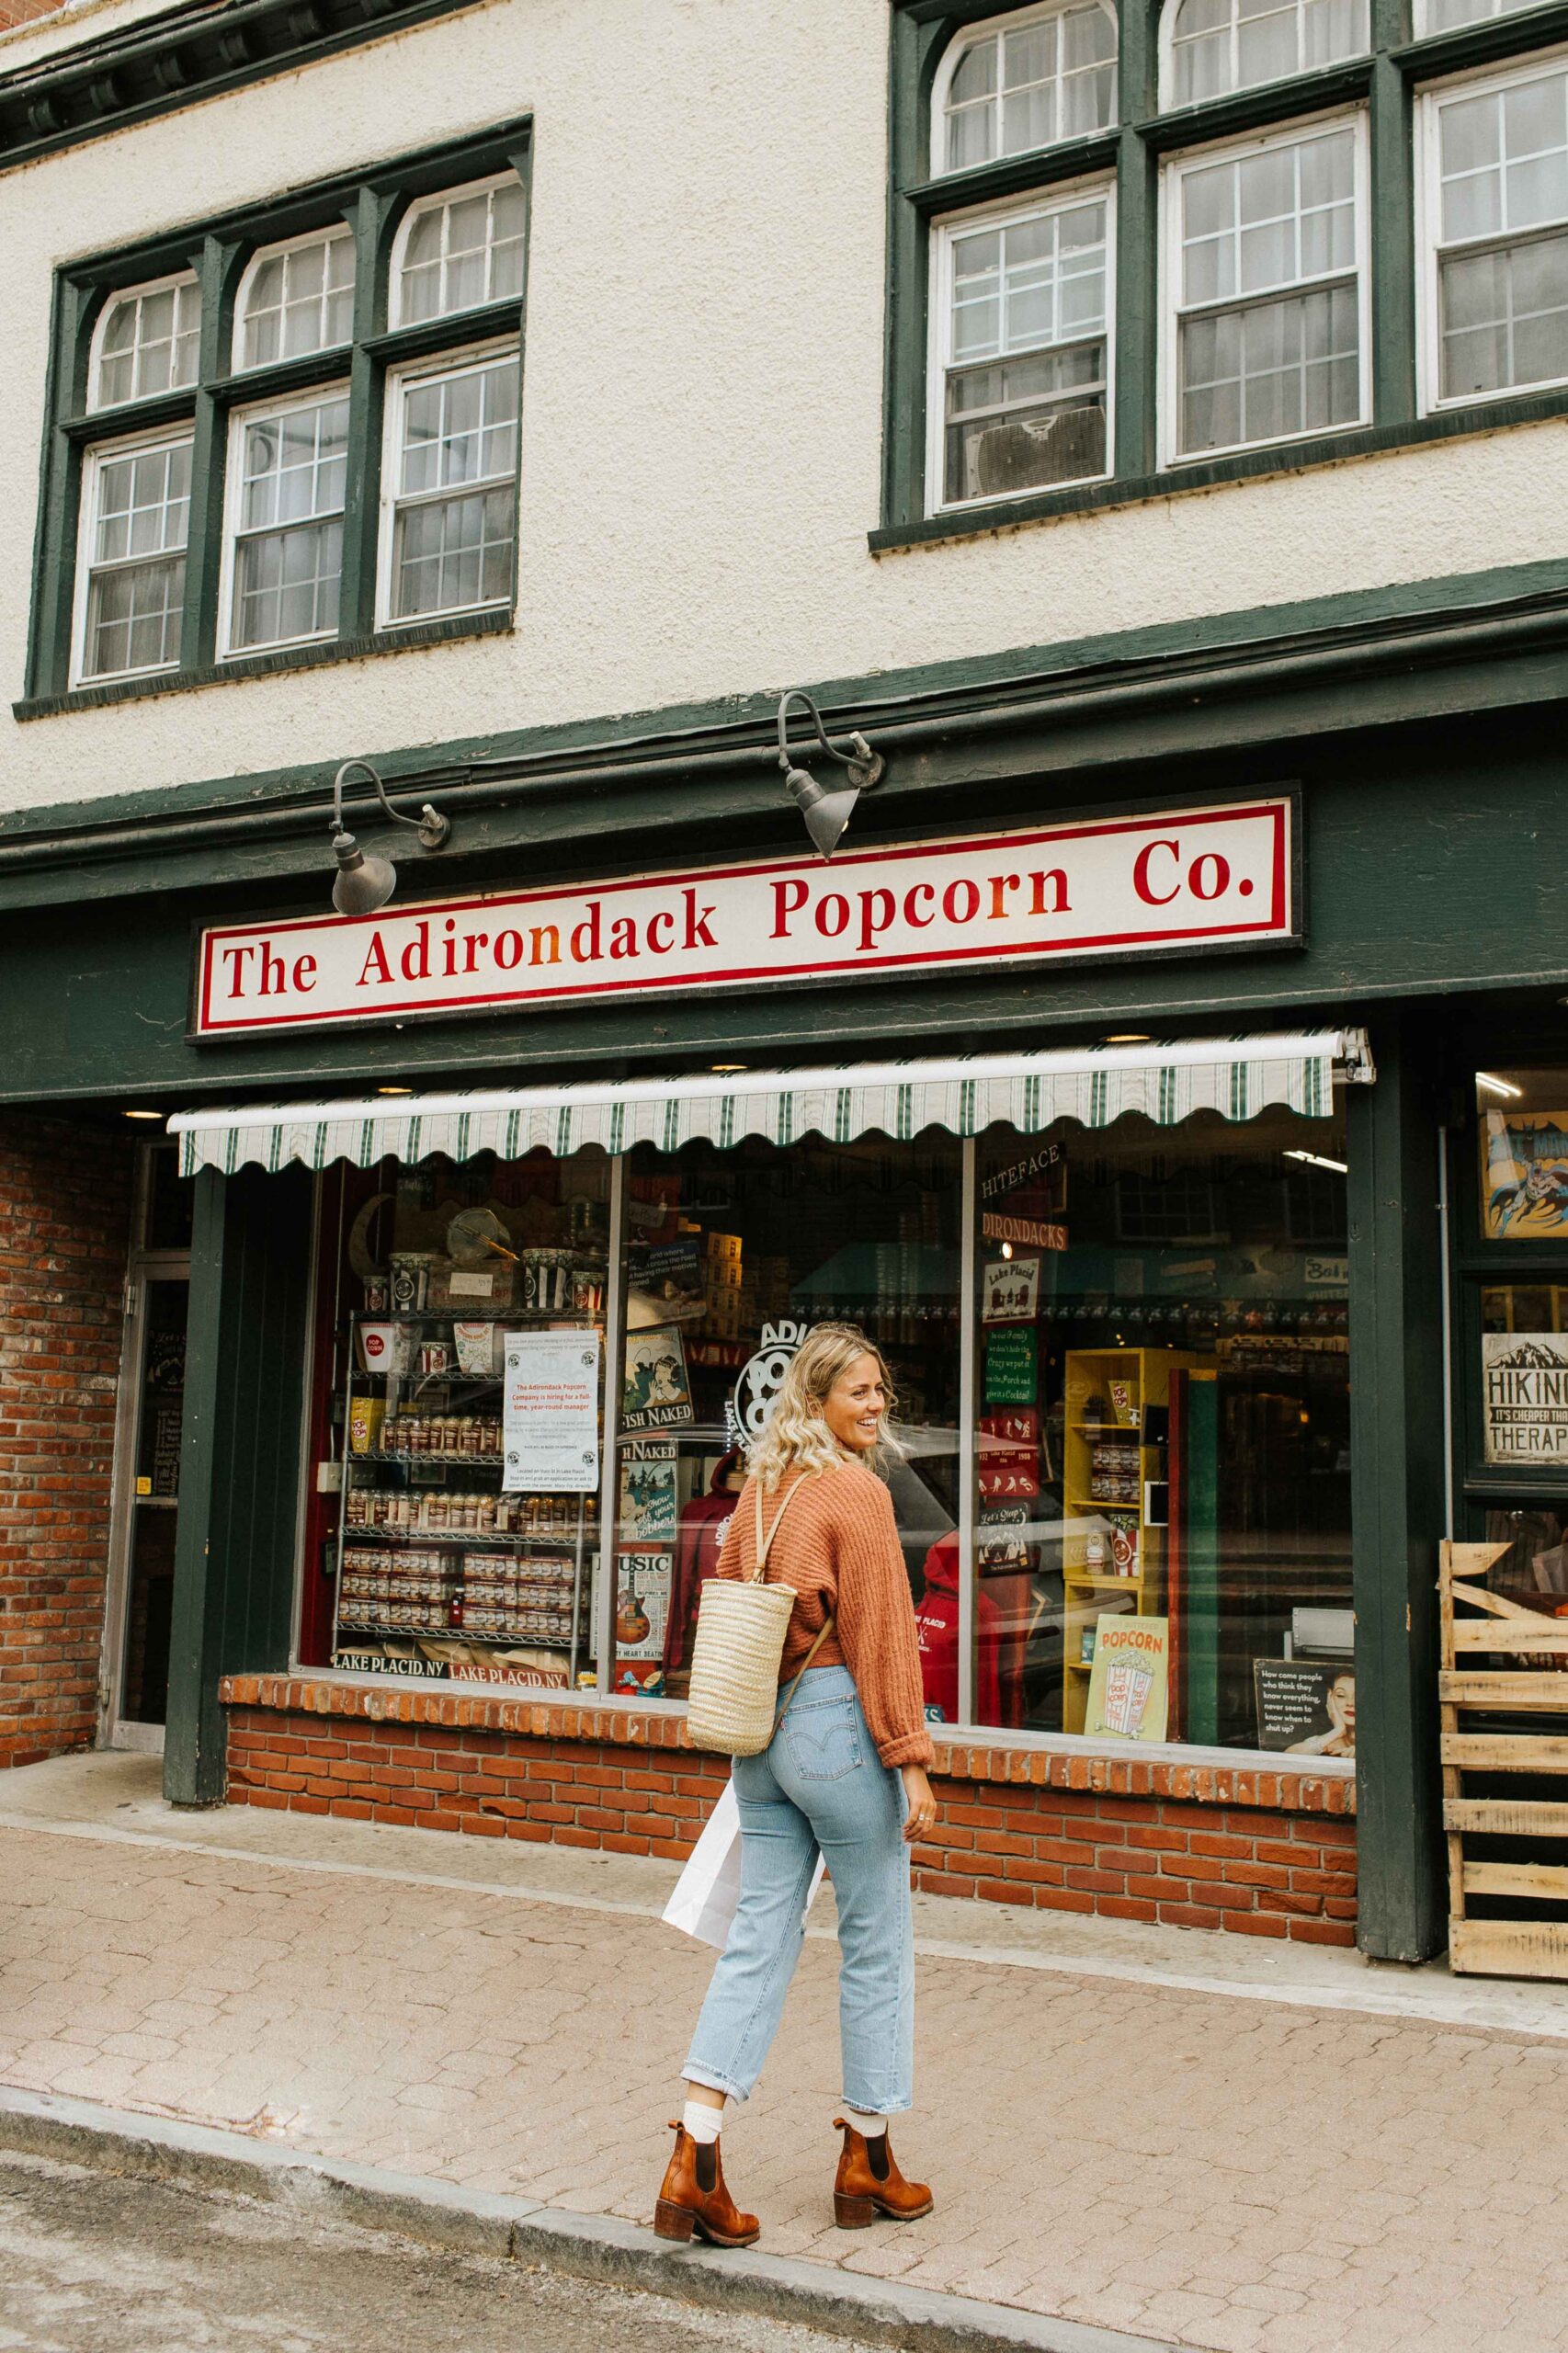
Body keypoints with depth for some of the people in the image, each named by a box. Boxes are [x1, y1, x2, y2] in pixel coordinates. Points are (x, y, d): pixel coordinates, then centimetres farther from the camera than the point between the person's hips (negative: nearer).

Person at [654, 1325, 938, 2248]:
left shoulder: (761, 1489, 8)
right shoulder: (857, 1493, -13)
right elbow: (880, 1636, -15)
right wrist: (911, 1761, -12)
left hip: (761, 1729, 7)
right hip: (838, 1727, -7)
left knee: (760, 1939, 9)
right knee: (877, 1940, 9)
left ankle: (696, 2160, 5)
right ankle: (868, 2160, 21)